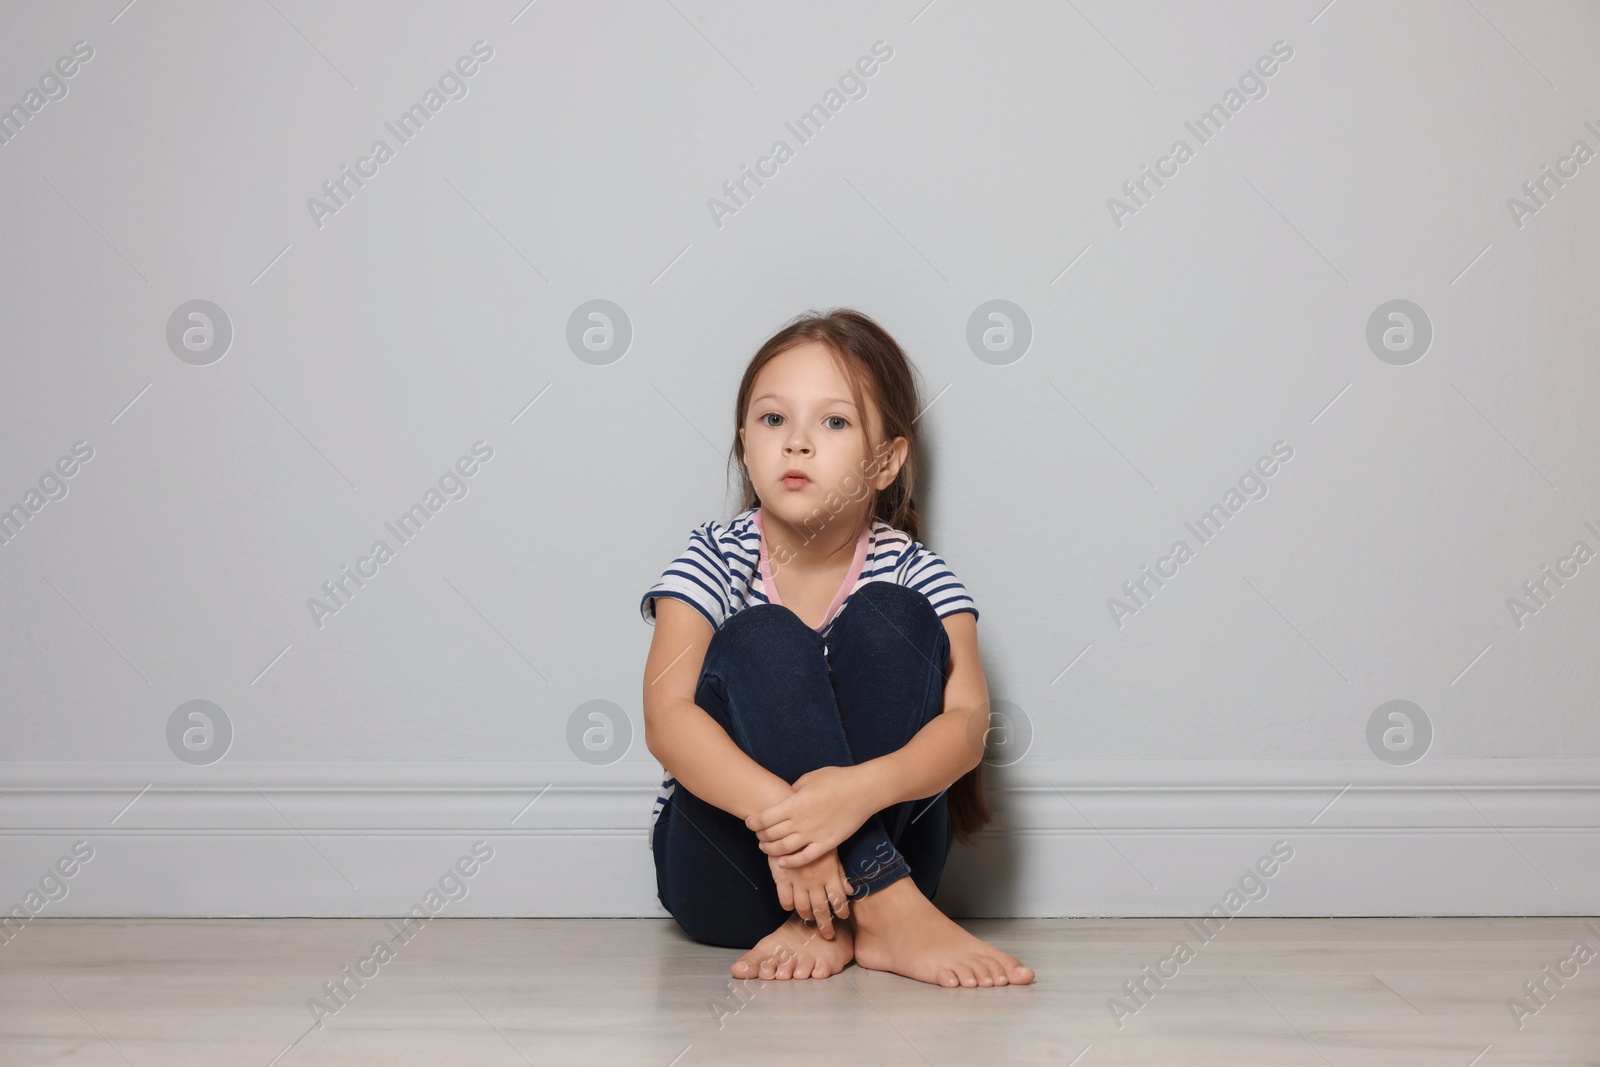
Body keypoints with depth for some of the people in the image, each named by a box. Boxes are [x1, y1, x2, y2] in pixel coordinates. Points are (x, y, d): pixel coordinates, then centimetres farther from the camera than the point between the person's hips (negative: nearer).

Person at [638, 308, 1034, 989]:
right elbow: (667, 717, -20)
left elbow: (967, 722, -18)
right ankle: (886, 914, -33)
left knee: (888, 618, -19)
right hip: (723, 877, -1)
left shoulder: (912, 574, -2)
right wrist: (777, 810, -40)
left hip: (882, 847, 1)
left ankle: (827, 922, -26)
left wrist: (860, 789, -40)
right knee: (762, 640, -25)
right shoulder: (714, 563, -4)